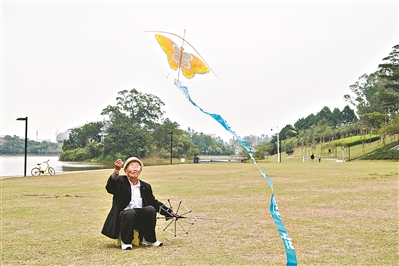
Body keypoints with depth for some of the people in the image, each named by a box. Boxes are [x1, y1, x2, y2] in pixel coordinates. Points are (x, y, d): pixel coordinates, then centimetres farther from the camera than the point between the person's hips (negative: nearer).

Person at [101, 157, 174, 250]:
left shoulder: (146, 186, 18)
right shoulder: (121, 181, 4)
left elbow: (154, 202, 24)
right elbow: (110, 188, -18)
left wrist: (169, 212, 11)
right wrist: (116, 170, -35)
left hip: (142, 217, 4)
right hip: (124, 216, -4)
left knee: (151, 209, -25)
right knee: (130, 213, -36)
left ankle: (149, 240, -7)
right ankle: (125, 241, -14)